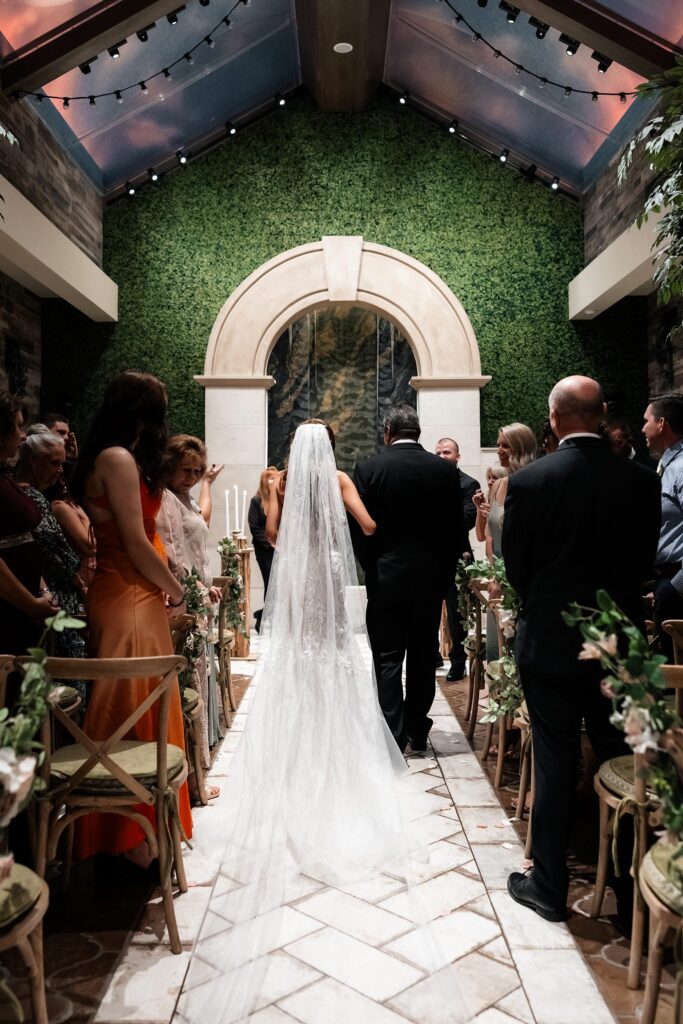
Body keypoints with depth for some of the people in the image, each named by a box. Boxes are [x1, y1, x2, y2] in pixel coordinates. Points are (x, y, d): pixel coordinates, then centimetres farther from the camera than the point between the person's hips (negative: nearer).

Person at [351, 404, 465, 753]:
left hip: (386, 577, -2)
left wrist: (371, 567, 7)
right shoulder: (445, 469, -1)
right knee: (423, 658, 13)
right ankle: (417, 734, 22)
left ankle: (393, 735, 6)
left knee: (387, 659, 6)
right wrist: (445, 572, 10)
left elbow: (359, 527, -7)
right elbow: (456, 529, 0)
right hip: (431, 578, 3)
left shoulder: (368, 469, -7)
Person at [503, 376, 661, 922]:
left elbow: (515, 566, -5)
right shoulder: (643, 480, -5)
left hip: (551, 642, -3)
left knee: (555, 765, 8)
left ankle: (549, 886, 22)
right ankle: (628, 879, 33)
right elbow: (645, 562, 3)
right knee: (622, 761, 17)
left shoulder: (528, 482, -14)